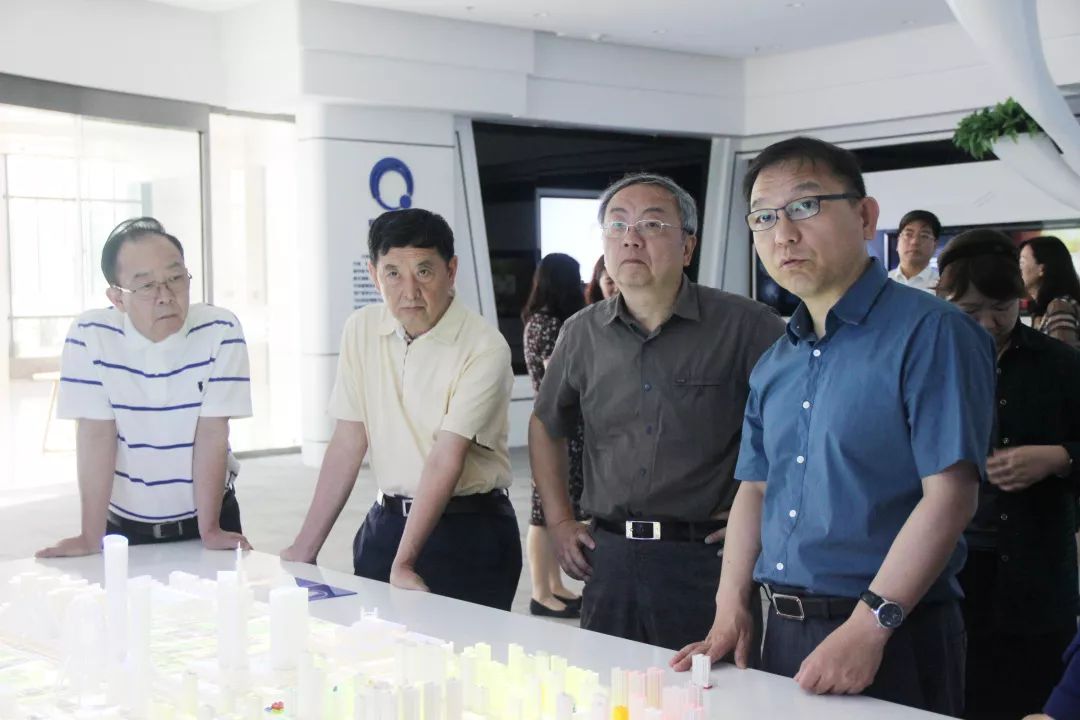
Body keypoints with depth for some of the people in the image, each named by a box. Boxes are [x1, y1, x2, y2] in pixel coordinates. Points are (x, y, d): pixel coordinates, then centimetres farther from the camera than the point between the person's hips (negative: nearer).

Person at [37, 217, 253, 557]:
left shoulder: (221, 331, -15)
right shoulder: (89, 336, -13)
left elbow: (212, 433, -15)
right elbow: (97, 436, -14)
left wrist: (209, 529, -15)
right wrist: (91, 537, -15)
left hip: (206, 514, 0)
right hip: (124, 522, 1)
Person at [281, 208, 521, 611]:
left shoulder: (485, 348, -16)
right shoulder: (361, 330, 1)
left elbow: (446, 459, -21)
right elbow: (348, 443, 2)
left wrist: (403, 563, -25)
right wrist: (305, 547, -1)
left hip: (470, 531, -4)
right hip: (386, 521, 5)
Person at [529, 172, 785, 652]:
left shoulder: (744, 325, -7)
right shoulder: (582, 333, 6)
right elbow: (546, 426, 20)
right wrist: (559, 522, 13)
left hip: (708, 558, -4)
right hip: (609, 557, 4)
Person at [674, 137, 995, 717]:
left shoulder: (930, 333, -11)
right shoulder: (775, 363, 11)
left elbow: (948, 494, -18)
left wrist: (869, 627, -22)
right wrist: (730, 610, 4)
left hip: (893, 641, -6)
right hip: (783, 633, 7)